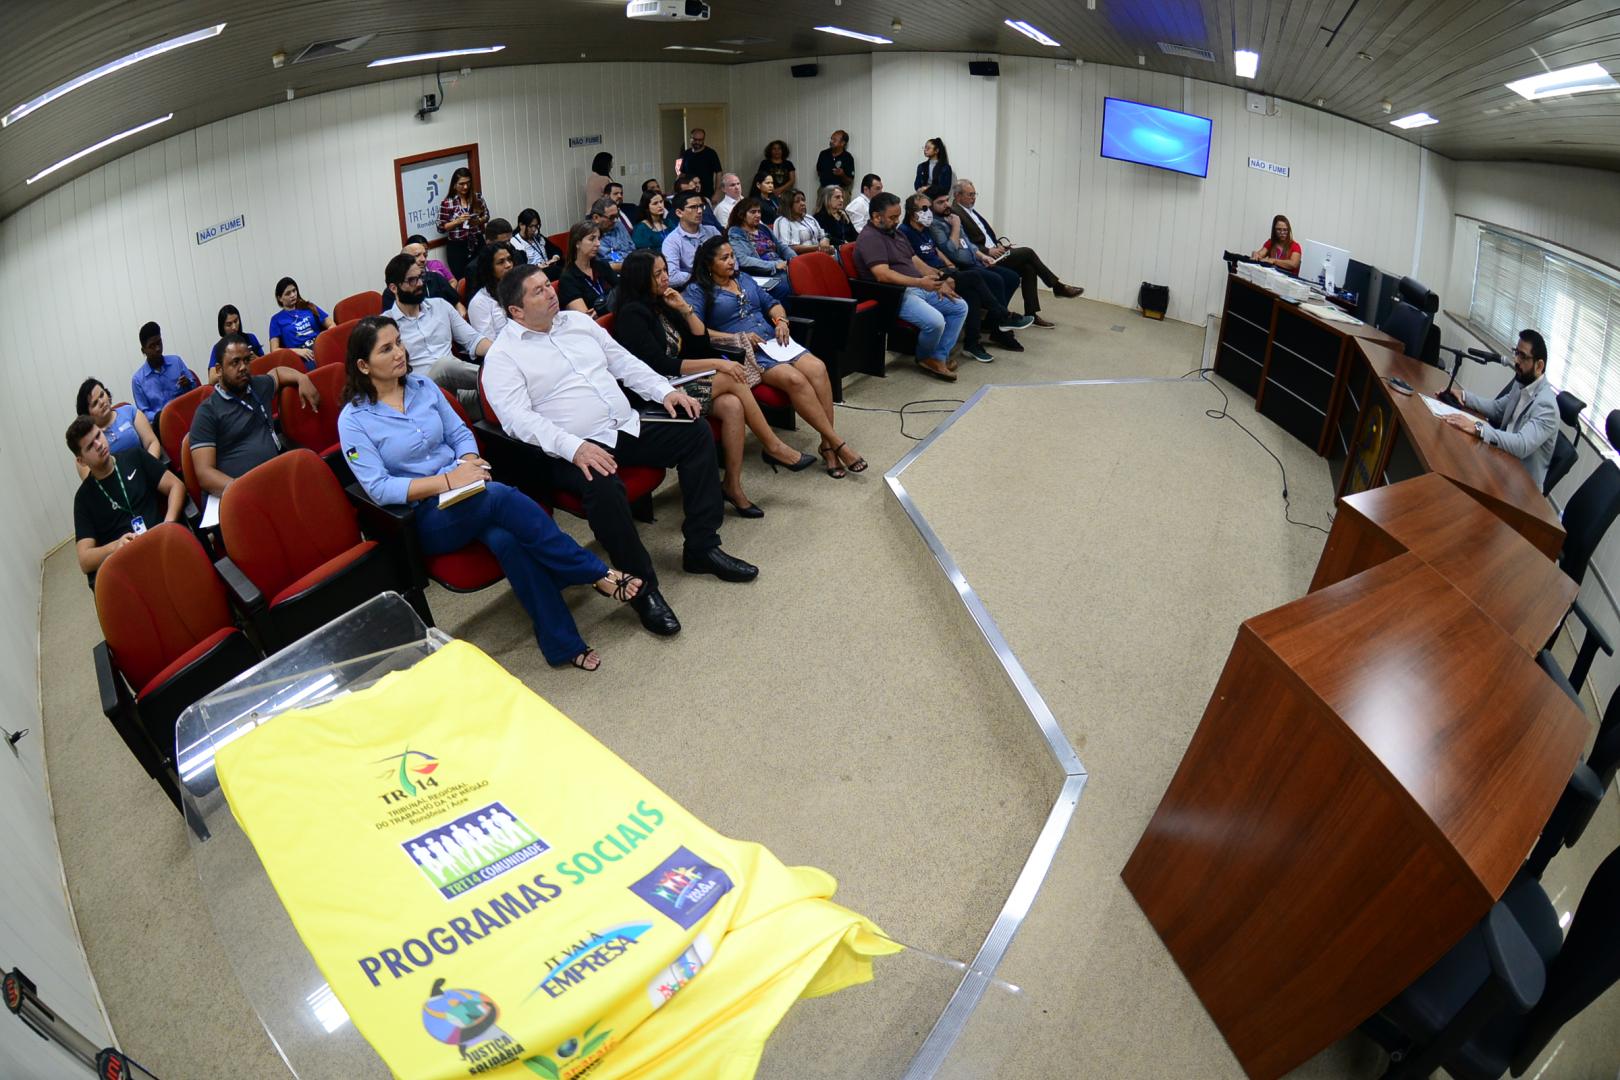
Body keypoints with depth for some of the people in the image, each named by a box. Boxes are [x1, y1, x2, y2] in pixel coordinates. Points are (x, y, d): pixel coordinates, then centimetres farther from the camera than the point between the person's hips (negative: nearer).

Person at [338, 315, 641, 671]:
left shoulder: (422, 386, 10)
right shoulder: (353, 420, -4)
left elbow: (460, 433, 12)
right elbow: (378, 488, -12)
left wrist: (469, 463, -11)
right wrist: (446, 481, -22)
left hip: (464, 493, 4)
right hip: (423, 518, -4)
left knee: (506, 537, -32)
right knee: (502, 497, -35)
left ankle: (563, 645, -30)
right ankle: (597, 574, -26)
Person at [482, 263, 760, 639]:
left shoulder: (578, 321, 16)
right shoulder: (502, 356, -5)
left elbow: (624, 362, 20)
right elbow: (518, 418, -18)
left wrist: (665, 391, 4)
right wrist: (574, 447, -31)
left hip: (628, 427, 7)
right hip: (574, 451, -7)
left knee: (696, 432, -5)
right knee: (604, 486, -38)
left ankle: (702, 547, 0)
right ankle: (642, 587, -21)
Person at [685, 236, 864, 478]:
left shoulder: (744, 279, 22)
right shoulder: (697, 291, 1)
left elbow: (771, 303, 25)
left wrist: (781, 320, 1)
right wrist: (738, 338, -17)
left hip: (773, 340, 6)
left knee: (817, 368, -23)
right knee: (794, 379, -30)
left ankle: (827, 444, -22)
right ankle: (837, 443, -23)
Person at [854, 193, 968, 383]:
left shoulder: (896, 233, 20)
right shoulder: (869, 238, -12)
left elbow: (916, 261, 20)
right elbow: (883, 275, -24)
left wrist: (939, 282, 5)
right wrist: (919, 282, -28)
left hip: (919, 287, 10)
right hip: (896, 294, -10)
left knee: (960, 307, 6)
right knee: (935, 321, -29)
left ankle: (939, 356, 4)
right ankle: (925, 358, 2)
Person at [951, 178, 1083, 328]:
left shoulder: (971, 210, 17)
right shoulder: (955, 213, -13)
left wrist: (997, 244, 3)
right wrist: (988, 251, -22)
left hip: (992, 250, 9)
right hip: (983, 259, -9)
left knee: (1028, 268, -7)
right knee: (1027, 252, -13)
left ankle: (1031, 313, -6)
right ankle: (1058, 287, 1)